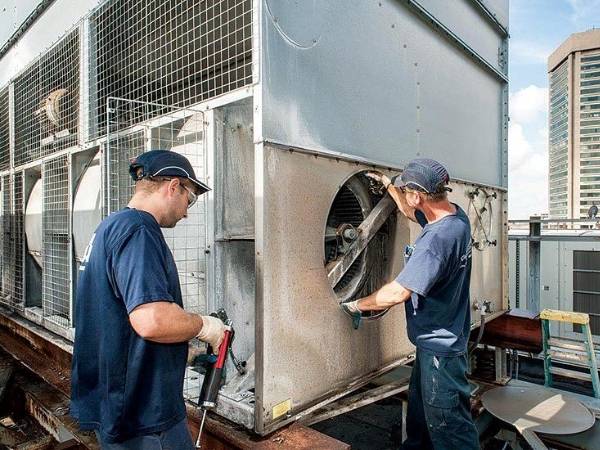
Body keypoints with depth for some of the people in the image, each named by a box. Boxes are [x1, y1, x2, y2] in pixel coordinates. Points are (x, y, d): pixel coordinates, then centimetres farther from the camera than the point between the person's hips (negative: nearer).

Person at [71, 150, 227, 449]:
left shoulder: (111, 226, 11)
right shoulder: (137, 229, -22)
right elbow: (152, 321, -35)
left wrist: (188, 345, 18)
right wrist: (204, 326, -16)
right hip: (143, 415, -9)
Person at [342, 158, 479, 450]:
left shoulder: (436, 239, -32)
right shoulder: (457, 215, -3)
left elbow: (397, 293, -28)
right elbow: (411, 212, 18)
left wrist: (357, 305, -13)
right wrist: (389, 185, 27)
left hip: (441, 345, -10)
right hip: (434, 341, 10)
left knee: (447, 422, 7)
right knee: (420, 405, 26)